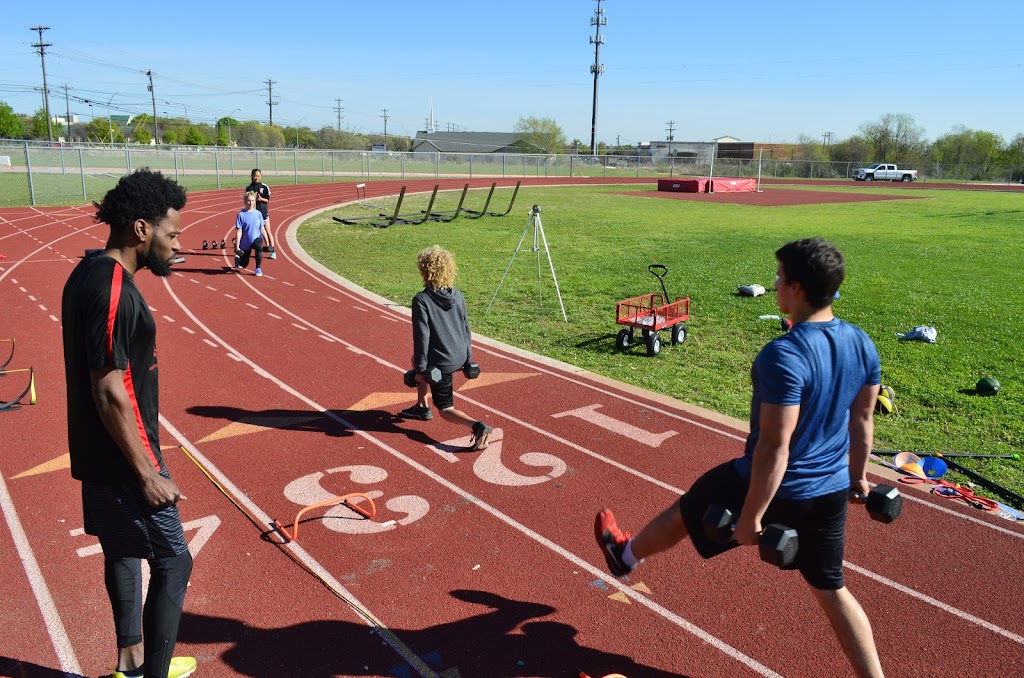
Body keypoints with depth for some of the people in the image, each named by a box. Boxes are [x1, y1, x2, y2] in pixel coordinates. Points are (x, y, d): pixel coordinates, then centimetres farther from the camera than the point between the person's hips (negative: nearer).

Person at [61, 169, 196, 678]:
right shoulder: (113, 291, -24)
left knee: (123, 553, 21)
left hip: (102, 455, 10)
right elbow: (110, 392, -25)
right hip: (122, 460, -10)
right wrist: (147, 473, -19)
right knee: (172, 562, 1)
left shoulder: (90, 274, 7)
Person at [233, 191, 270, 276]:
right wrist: (237, 246, -14)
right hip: (245, 242, -1)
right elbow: (239, 231, -11)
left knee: (259, 246, -37)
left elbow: (262, 229, 4)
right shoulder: (241, 214, -10)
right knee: (243, 265, 11)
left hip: (256, 238, 1)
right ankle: (237, 257, 50)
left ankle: (258, 268, -20)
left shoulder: (258, 213, -2)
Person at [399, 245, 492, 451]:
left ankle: (477, 426, -19)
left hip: (440, 363, -7)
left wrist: (420, 369, -10)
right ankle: (422, 407, 38)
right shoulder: (457, 295, 1)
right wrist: (468, 358, 19)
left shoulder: (421, 300, -18)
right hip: (460, 357, 7)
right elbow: (466, 328, 8)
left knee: (446, 410, 9)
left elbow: (422, 337, -18)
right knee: (417, 359, 33)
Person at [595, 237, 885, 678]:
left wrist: (750, 516, -18)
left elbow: (774, 447, -28)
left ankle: (626, 555, 47)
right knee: (831, 589, 20)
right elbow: (863, 420, 9)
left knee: (685, 512, 20)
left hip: (779, 489, -6)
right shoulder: (862, 343, -3)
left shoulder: (784, 356, -29)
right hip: (831, 490, 6)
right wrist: (857, 476, 23)